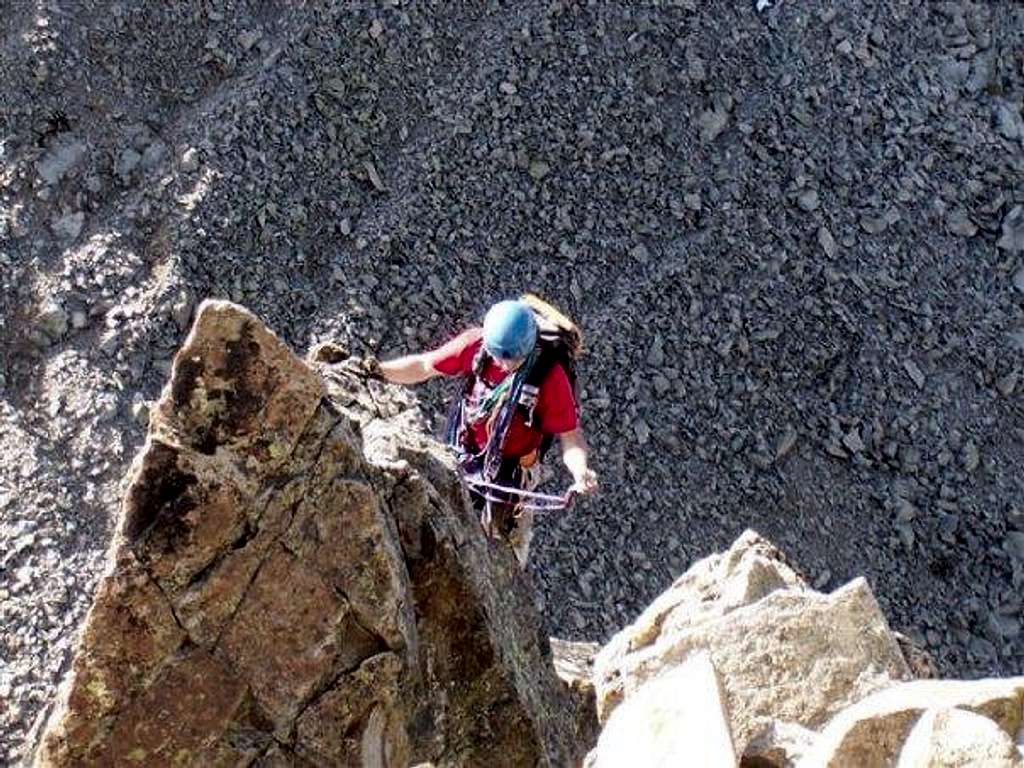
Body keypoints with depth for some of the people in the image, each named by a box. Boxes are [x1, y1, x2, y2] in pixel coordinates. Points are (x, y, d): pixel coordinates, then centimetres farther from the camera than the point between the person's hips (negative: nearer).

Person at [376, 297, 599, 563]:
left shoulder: (550, 376, -31)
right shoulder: (476, 344, -22)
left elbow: (569, 433, -25)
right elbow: (424, 366, -8)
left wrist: (580, 471, -43)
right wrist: (376, 370, -18)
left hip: (511, 473, -4)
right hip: (462, 458, 4)